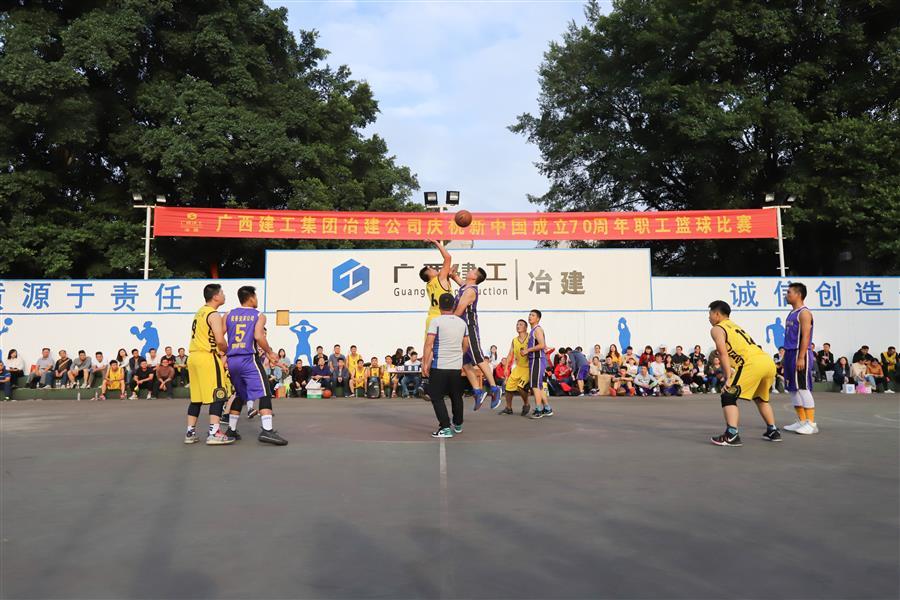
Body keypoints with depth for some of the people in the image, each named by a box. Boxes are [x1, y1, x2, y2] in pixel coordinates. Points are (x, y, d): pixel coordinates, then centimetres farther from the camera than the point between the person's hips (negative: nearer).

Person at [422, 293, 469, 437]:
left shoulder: (436, 321, -9)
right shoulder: (462, 323, 7)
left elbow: (428, 344, -14)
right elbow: (466, 345, 14)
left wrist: (425, 363, -10)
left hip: (439, 366, -5)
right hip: (457, 366, 5)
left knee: (437, 397, 3)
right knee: (456, 396, 19)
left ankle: (445, 428, -5)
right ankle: (458, 425, 32)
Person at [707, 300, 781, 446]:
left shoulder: (717, 329, 7)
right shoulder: (735, 326, 32)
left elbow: (723, 352, -6)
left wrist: (728, 377, -9)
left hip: (753, 363, -8)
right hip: (769, 362, 8)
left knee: (728, 397, -1)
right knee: (761, 398, 30)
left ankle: (732, 435, -13)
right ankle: (773, 431, 34)